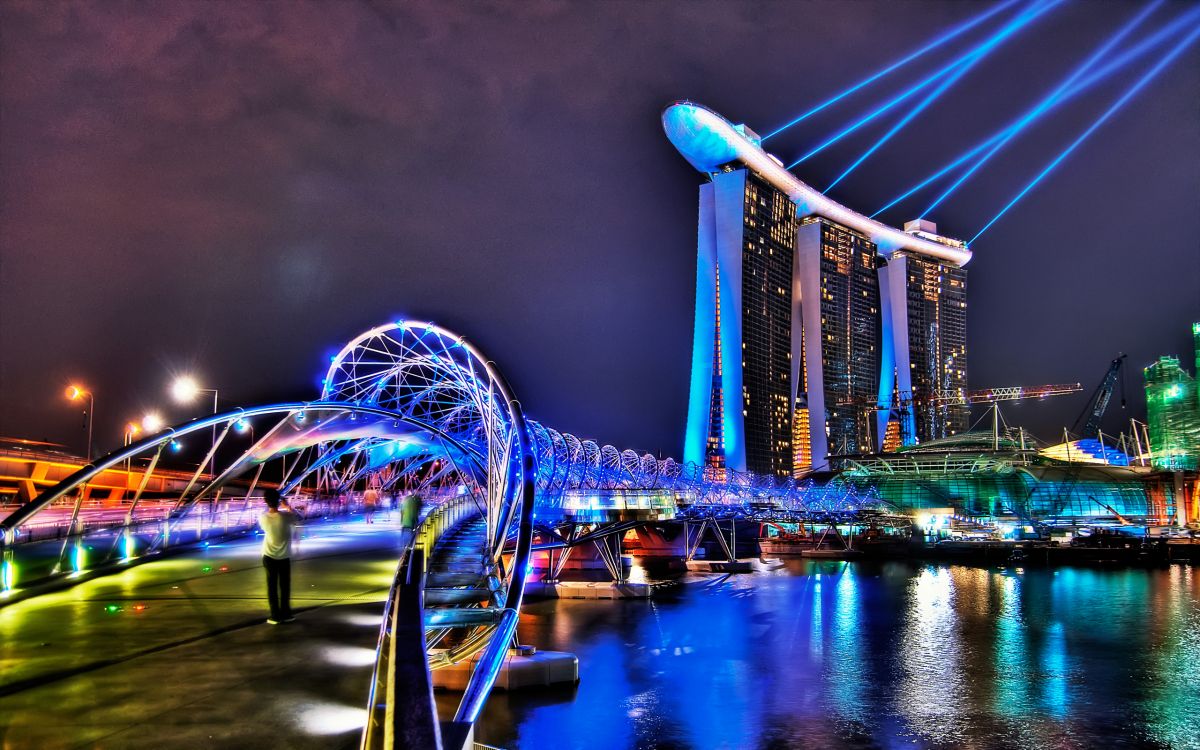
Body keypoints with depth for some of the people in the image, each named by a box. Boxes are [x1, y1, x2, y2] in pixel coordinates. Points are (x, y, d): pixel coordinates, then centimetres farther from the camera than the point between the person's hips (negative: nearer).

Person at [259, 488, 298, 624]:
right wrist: (287, 507, 14)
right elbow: (295, 520, 4)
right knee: (285, 586, 11)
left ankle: (275, 615, 9)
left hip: (269, 556, 1)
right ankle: (285, 614, 17)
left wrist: (270, 509, 19)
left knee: (272, 586, 8)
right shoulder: (286, 516, -17)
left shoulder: (263, 518, -12)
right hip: (284, 557, -1)